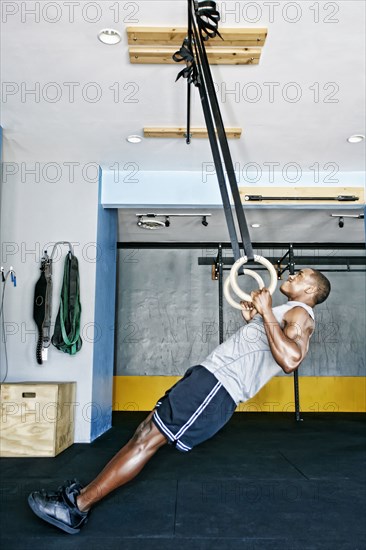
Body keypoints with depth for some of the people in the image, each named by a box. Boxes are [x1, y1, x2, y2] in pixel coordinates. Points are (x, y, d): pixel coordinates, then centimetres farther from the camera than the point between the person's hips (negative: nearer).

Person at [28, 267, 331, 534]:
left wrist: (266, 312, -21)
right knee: (146, 432, 7)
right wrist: (251, 320, 25)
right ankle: (82, 493, 12)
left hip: (219, 385, -10)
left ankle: (78, 506, -4)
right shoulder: (289, 312, 25)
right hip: (211, 375, 10)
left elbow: (290, 360, -27)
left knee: (149, 438, -11)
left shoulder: (301, 314, -5)